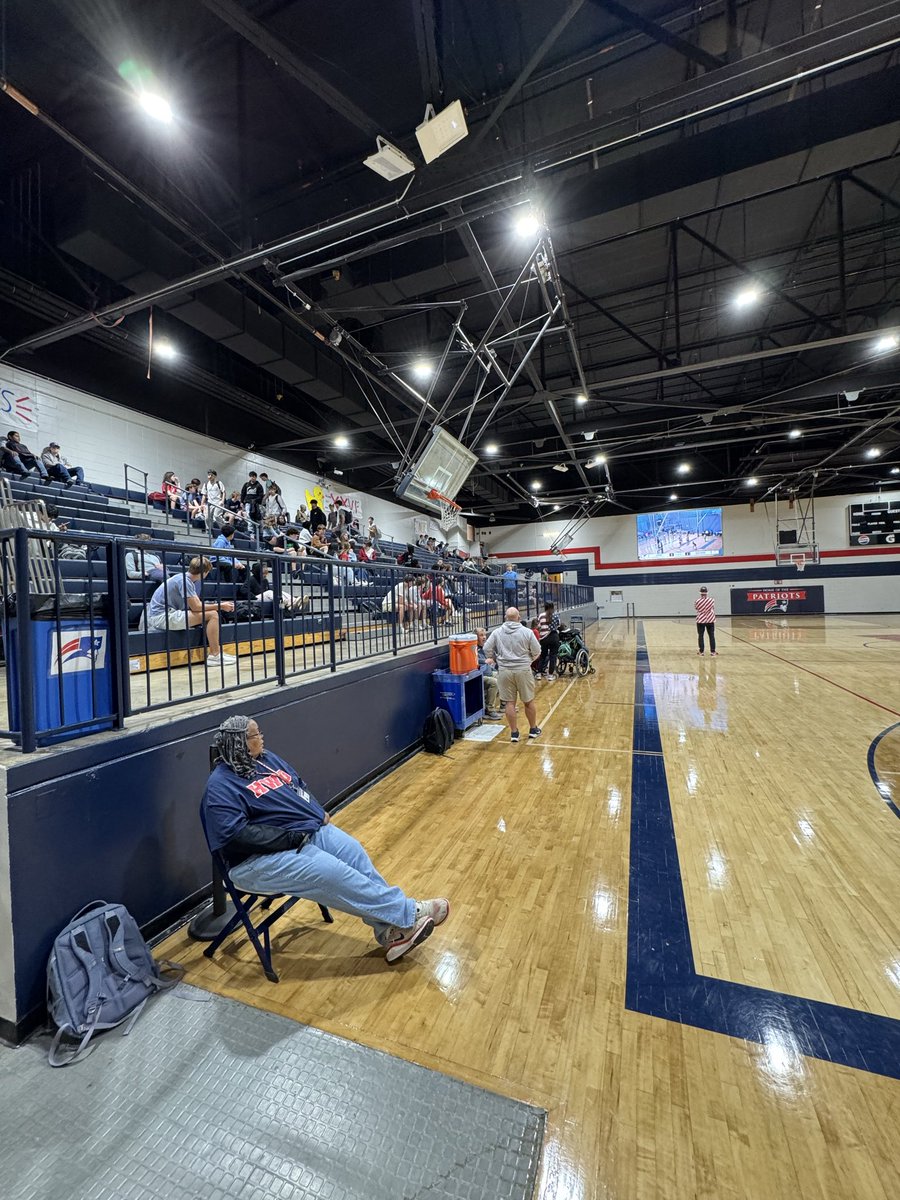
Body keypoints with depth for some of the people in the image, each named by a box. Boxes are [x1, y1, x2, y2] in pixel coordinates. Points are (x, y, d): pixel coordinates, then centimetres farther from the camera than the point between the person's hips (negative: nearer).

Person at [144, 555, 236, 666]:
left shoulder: (185, 578, 13)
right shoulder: (184, 580, -16)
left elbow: (197, 603, 14)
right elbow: (196, 607, -17)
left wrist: (220, 605, 10)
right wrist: (220, 606, -8)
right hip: (162, 616, -10)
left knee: (210, 612, 16)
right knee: (212, 614, -16)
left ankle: (216, 651, 11)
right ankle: (215, 655, -11)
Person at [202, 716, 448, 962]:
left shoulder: (266, 759, 11)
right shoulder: (220, 785, -12)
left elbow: (298, 785, 18)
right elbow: (236, 833, -23)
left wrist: (320, 813, 1)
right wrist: (290, 838, -23)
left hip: (310, 829, 8)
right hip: (260, 858, -7)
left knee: (353, 851, -15)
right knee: (331, 871, -25)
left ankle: (392, 932, -10)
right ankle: (409, 913, -16)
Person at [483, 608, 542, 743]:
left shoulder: (497, 632, -2)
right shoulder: (527, 632, -6)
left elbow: (487, 649, -2)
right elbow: (537, 651, 0)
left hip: (504, 671, 1)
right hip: (523, 670, -1)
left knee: (510, 703, 8)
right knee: (529, 701, 14)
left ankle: (514, 732, 14)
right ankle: (533, 729, 28)